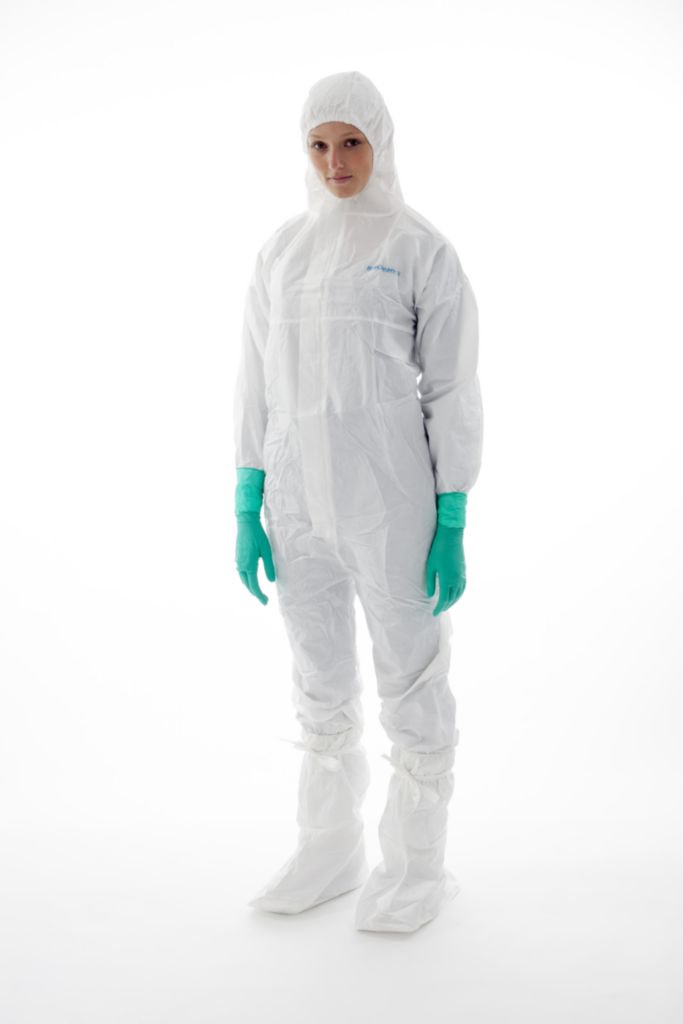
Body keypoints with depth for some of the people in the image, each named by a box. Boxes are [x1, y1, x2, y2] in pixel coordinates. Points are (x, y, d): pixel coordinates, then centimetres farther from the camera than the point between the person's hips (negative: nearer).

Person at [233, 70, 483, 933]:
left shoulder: (424, 253, -3)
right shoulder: (282, 252, 10)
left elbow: (452, 392, -5)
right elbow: (258, 384, 10)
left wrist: (453, 525, -9)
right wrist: (247, 509, 6)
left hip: (391, 495, -5)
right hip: (301, 497, 5)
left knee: (409, 677, 5)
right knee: (321, 682, 14)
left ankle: (417, 863, 21)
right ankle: (330, 851, 30)